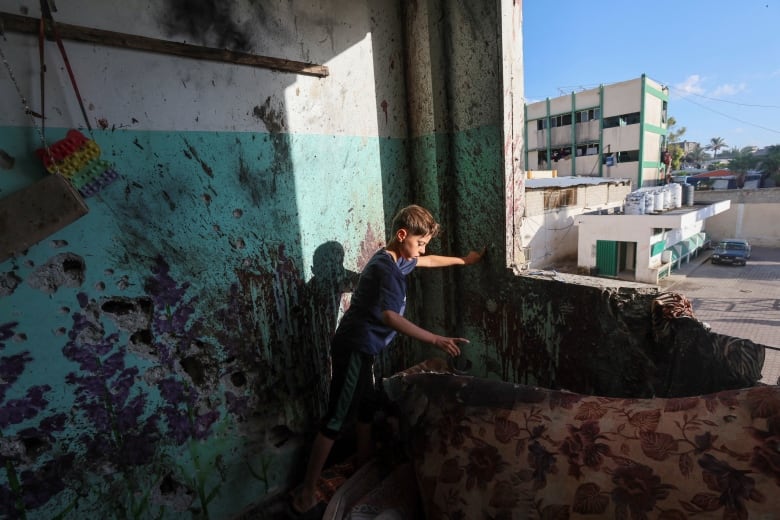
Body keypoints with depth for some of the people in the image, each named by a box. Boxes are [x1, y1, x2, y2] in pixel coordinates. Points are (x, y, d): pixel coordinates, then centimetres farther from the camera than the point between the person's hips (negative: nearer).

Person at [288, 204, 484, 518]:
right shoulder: (385, 267, -23)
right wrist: (436, 340, -37)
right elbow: (390, 316, -34)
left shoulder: (398, 260, 8)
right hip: (354, 349, -10)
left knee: (366, 410, 22)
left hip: (362, 348, 10)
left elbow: (429, 261, 28)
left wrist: (463, 260, 36)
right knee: (337, 420, -3)